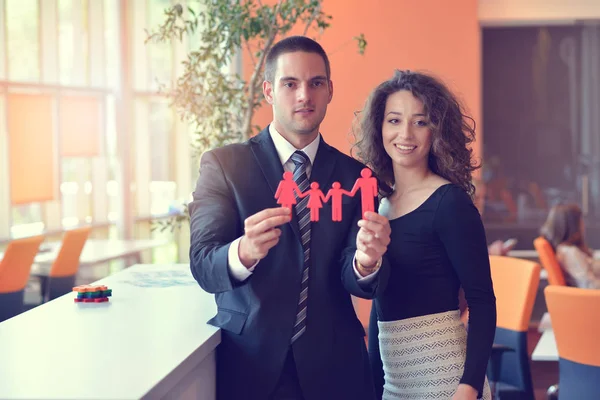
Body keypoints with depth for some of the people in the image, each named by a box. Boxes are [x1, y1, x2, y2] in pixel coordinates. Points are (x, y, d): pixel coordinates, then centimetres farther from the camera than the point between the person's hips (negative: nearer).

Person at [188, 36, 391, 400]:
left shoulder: (354, 175, 1)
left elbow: (358, 283, -6)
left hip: (333, 367, 2)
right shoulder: (223, 164, -5)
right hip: (248, 363, -1)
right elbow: (203, 266, -14)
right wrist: (244, 252, -36)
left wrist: (367, 261, -29)